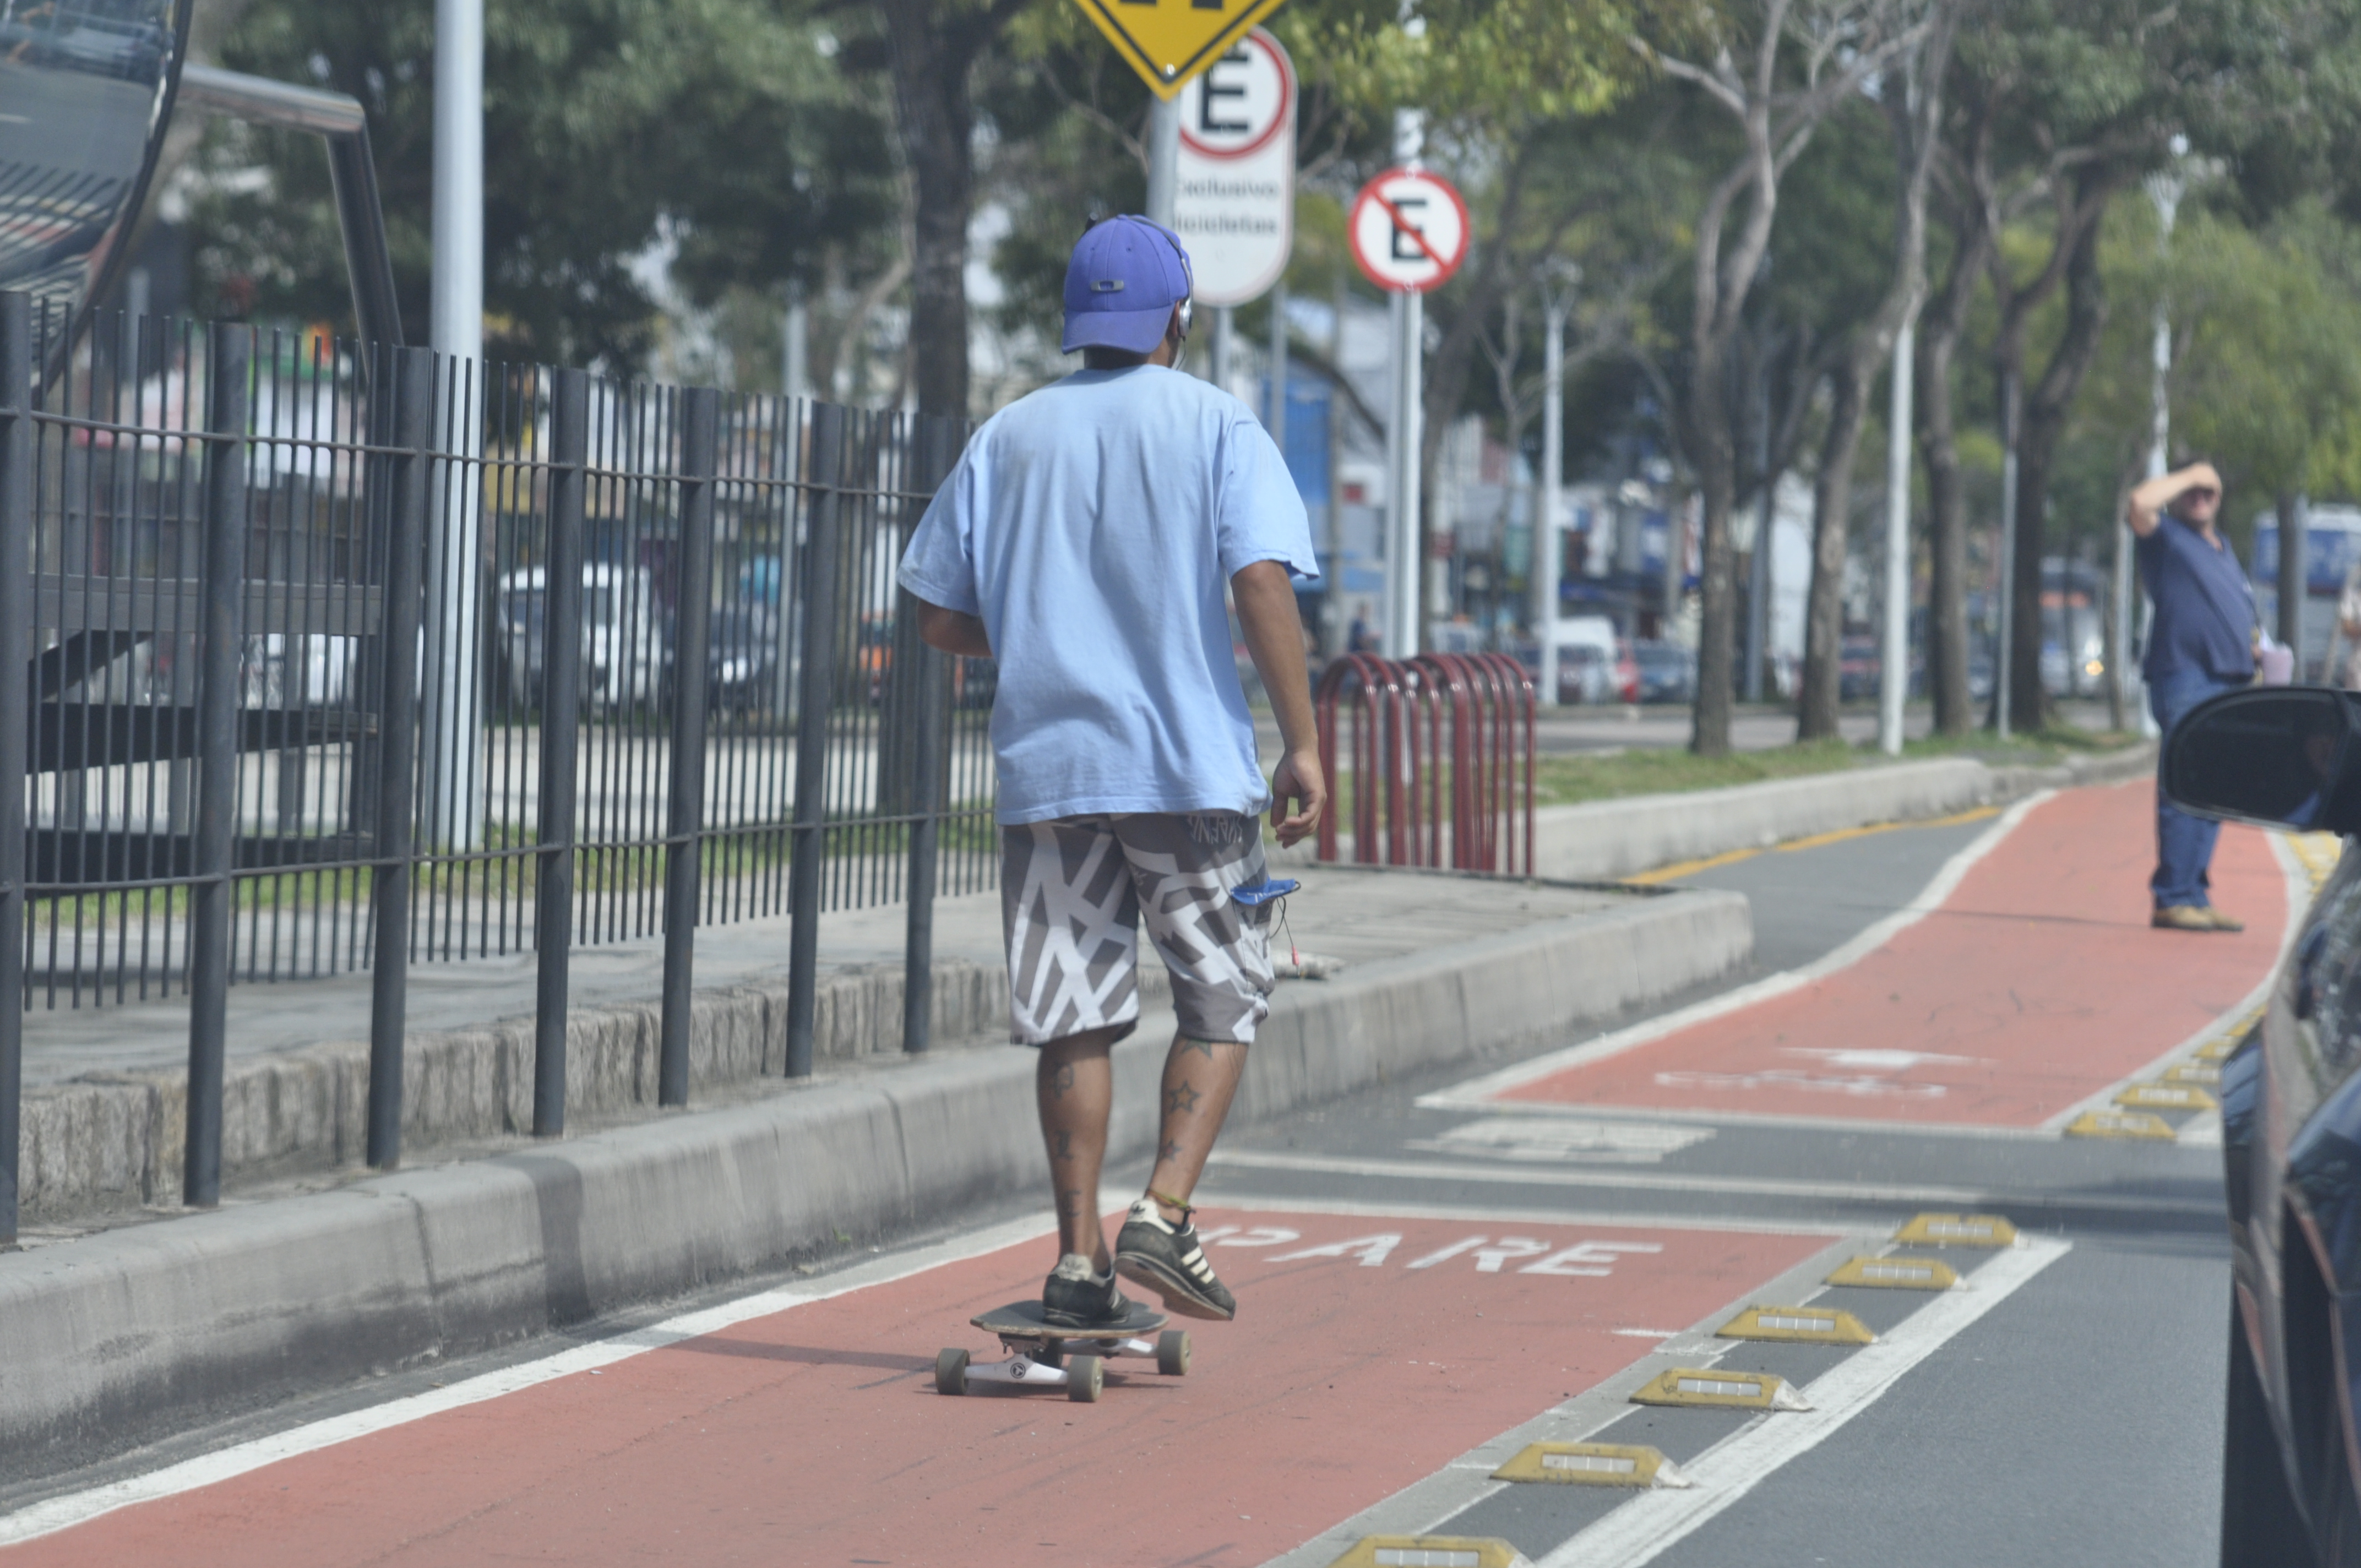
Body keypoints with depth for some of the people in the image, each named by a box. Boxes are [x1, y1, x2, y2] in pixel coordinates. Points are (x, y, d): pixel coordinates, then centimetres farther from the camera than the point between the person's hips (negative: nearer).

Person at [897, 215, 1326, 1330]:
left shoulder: (1008, 439, 11)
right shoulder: (1215, 426, 1)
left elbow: (941, 620, 10)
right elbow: (1262, 582, -12)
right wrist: (1303, 743, -12)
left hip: (1045, 767, 3)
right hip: (1191, 767, -3)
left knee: (1073, 1019, 6)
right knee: (1222, 1000, 8)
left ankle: (1079, 1258, 4)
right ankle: (1164, 1213, -8)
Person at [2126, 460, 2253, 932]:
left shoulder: (2222, 548, 24)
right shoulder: (2166, 537, 0)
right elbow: (2140, 503, -21)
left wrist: (2253, 649, 14)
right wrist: (2186, 476, -8)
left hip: (2228, 681, 8)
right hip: (2185, 677, -8)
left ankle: (2196, 896, 14)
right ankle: (2172, 899, -12)